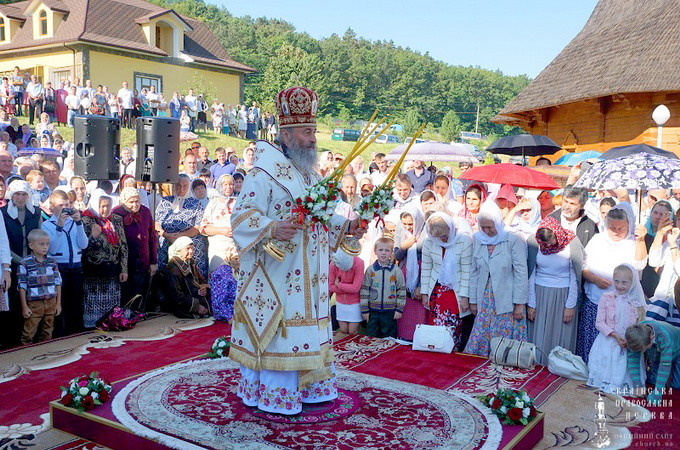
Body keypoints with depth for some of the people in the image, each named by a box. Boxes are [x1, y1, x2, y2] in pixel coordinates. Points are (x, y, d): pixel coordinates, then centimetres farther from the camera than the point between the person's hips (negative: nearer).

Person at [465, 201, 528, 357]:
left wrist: (519, 303, -9)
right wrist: (473, 300, 9)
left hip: (507, 301, -4)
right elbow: (474, 272, 10)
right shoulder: (478, 240, 6)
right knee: (480, 338, 3)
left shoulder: (513, 240, -8)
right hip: (485, 301, 4)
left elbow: (521, 273, -8)